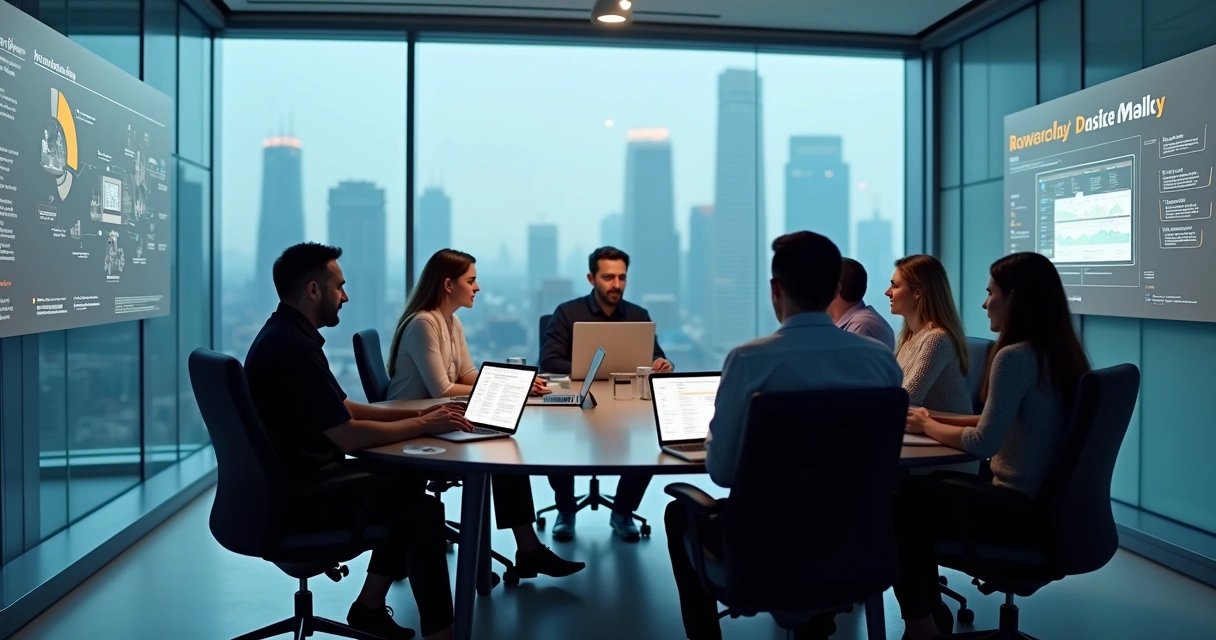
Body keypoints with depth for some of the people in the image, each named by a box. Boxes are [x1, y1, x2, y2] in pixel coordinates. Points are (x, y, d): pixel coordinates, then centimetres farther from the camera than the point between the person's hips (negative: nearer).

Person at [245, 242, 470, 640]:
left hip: (295, 480, 10)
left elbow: (343, 409, 14)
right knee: (423, 510, -13)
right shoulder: (293, 348, -24)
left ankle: (371, 605, 19)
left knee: (407, 483, 14)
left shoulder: (285, 335, 9)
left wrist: (415, 414, 6)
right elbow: (348, 436, -27)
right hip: (297, 499, -10)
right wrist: (422, 425, -14)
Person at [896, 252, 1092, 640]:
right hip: (1049, 502, 9)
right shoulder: (1059, 353, 6)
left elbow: (984, 443, -21)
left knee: (903, 505, 6)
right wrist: (942, 420, 7)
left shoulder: (1015, 357, -22)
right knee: (923, 488, 17)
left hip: (1021, 510, -9)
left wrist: (928, 427, -5)